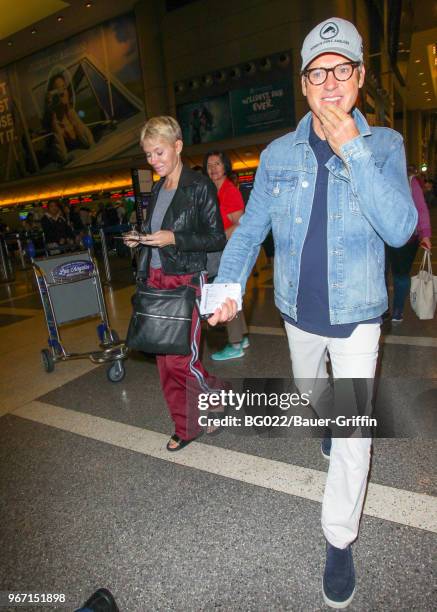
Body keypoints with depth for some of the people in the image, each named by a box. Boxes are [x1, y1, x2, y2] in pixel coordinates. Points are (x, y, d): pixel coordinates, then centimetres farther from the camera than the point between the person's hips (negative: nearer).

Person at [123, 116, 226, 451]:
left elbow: (217, 238, -9)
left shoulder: (199, 186, -6)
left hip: (186, 280, -7)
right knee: (164, 358, 9)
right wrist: (140, 239, 4)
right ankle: (185, 427, 25)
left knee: (180, 359, -8)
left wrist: (174, 239, -19)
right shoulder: (157, 189, 15)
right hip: (156, 278, 7)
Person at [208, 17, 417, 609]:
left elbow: (399, 228, -22)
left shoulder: (384, 145, -7)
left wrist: (351, 149, -25)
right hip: (300, 315, 3)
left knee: (354, 433, 0)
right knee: (310, 391, 27)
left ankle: (339, 541, 23)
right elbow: (249, 229, -2)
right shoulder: (279, 154, -2)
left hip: (356, 318, -2)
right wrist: (227, 288, -16)